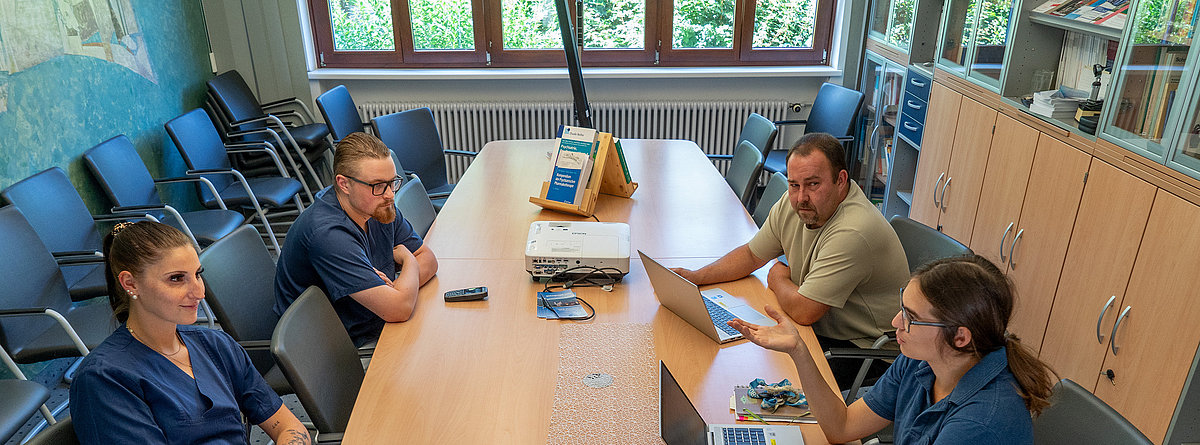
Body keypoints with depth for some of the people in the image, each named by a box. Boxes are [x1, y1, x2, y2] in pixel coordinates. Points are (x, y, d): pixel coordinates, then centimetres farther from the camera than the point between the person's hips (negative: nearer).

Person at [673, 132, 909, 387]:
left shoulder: (854, 233, -32)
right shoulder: (793, 203, -5)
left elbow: (802, 311, -29)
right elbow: (752, 255, 10)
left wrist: (778, 278, -8)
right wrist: (697, 277, -3)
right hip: (818, 327, 8)